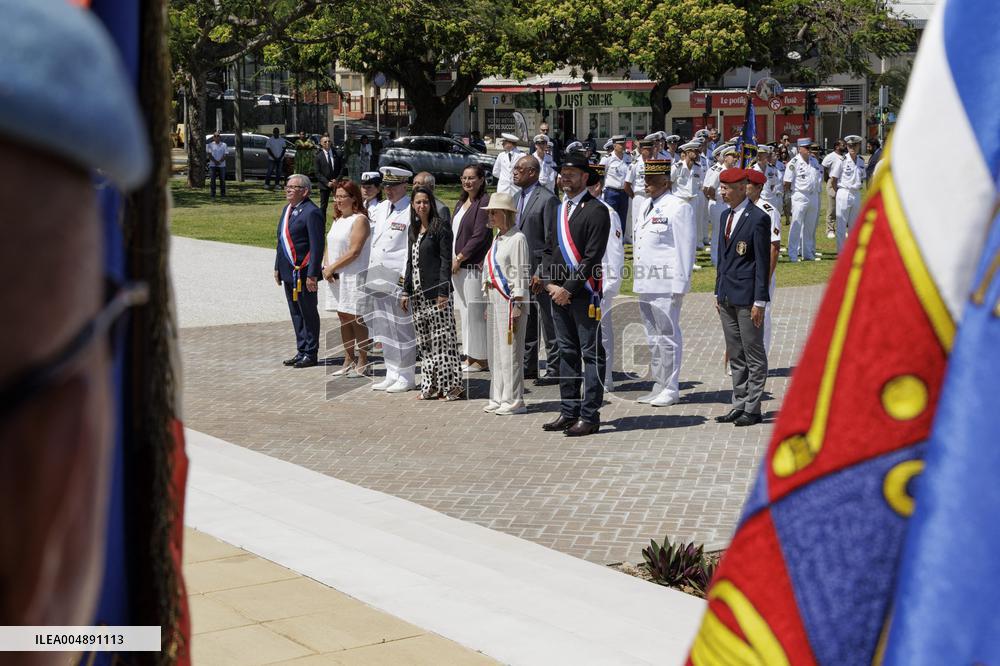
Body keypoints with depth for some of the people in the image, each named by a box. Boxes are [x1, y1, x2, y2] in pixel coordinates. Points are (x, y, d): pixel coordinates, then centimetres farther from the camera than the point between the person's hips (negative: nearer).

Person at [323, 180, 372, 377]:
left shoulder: (360, 220, -11)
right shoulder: (337, 220, 17)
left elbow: (354, 251, -17)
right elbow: (329, 246, 17)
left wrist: (332, 267, -14)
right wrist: (326, 267, -1)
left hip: (354, 277, -8)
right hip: (336, 278, 8)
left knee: (356, 320, -4)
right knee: (344, 319, 12)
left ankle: (363, 364, 2)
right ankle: (349, 361, 20)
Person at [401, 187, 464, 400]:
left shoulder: (440, 227, -5)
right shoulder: (414, 229, 16)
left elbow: (446, 261, -10)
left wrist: (443, 292, -16)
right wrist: (406, 291, 15)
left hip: (436, 292, -7)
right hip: (418, 293, 7)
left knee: (442, 338, -7)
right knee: (424, 342, 7)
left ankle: (451, 385, -2)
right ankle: (430, 386, 11)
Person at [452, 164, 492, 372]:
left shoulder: (484, 203, -10)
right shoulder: (461, 202, 17)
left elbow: (480, 235, -16)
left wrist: (459, 258, -13)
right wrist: (452, 259, 7)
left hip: (474, 266, -9)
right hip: (457, 266, 9)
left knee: (475, 312, -5)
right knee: (465, 312, 11)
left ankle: (481, 359, 2)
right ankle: (470, 356, 18)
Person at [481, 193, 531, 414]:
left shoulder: (517, 239, -11)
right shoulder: (497, 239, 15)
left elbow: (521, 274, -14)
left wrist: (516, 306, -17)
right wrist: (489, 304, 18)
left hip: (510, 300, -9)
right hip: (494, 298, 9)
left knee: (510, 350, -5)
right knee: (495, 351, 12)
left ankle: (513, 400, 0)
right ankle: (498, 398, 19)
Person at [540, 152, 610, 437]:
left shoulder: (596, 210, -8)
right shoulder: (559, 210, 16)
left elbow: (592, 257, -15)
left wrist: (569, 289, -15)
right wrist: (550, 284, 1)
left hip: (584, 294, -8)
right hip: (559, 293, 8)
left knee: (591, 354, -2)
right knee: (567, 353, 12)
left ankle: (589, 415, 1)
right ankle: (568, 411, 19)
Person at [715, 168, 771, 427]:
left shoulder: (758, 219, -11)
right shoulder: (725, 216, 13)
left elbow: (762, 263, -13)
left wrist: (760, 301, -15)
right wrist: (718, 292, 16)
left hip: (747, 297, -8)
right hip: (727, 297, 8)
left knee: (754, 355, 1)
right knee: (735, 355, 13)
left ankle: (752, 409, 7)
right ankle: (739, 405, 20)